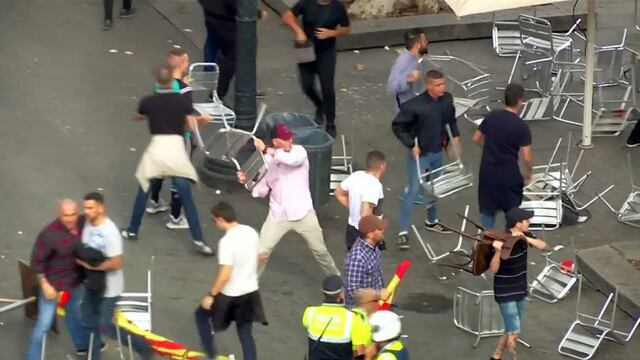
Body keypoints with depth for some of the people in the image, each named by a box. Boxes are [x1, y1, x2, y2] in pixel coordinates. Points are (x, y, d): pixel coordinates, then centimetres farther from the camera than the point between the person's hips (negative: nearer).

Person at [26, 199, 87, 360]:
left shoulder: (82, 223, -14)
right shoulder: (49, 234, -31)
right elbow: (37, 261, -21)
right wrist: (45, 285, -21)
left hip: (75, 282, 6)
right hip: (54, 284, -6)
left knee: (74, 313, 30)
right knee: (44, 324, 0)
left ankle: (82, 345, 51)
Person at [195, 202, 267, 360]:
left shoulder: (227, 241, -25)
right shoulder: (251, 232, -2)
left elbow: (224, 275, -25)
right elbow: (258, 259, 13)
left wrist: (211, 295, -14)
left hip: (230, 295, -6)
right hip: (251, 291, 6)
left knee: (201, 315, 20)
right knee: (245, 334, 14)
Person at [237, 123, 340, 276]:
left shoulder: (299, 151, -10)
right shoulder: (267, 160, -2)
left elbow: (292, 159, -36)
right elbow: (262, 190, 4)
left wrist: (266, 149, -34)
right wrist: (247, 181, -14)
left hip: (302, 213, -1)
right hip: (278, 215, 1)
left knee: (320, 250, 13)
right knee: (261, 253, -2)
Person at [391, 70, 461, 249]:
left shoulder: (447, 99, -9)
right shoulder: (415, 105, -26)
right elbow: (397, 126, -16)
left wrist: (455, 136, 3)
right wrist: (411, 145, -19)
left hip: (437, 152, 6)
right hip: (419, 154, -6)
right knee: (412, 191, -5)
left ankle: (431, 221, 44)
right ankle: (403, 232, 1)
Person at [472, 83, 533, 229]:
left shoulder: (491, 117, -3)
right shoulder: (521, 126, -16)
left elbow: (476, 139, 10)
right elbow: (526, 158, -15)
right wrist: (528, 173, 4)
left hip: (487, 173, 4)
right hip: (508, 175, -4)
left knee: (487, 210, 16)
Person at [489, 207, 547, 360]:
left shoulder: (524, 236, -2)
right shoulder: (502, 241, -24)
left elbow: (543, 246, -10)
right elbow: (493, 269, -29)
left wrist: (525, 238, -24)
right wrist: (498, 251, -46)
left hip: (520, 291, 8)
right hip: (505, 294, -8)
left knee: (511, 330, 18)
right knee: (514, 332, -8)